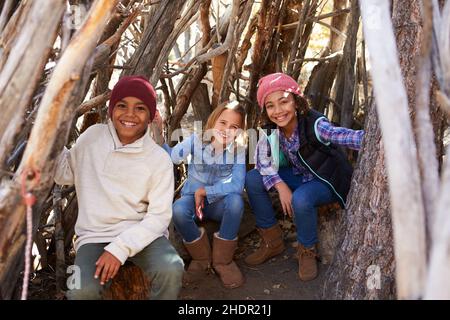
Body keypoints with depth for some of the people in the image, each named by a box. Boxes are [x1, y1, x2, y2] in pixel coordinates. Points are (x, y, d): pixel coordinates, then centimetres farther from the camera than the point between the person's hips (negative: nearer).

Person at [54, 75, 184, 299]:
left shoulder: (159, 159, -7)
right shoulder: (93, 136, 2)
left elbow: (159, 215, -9)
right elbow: (64, 175, 12)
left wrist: (120, 248, -20)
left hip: (142, 233, -1)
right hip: (95, 236, 1)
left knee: (171, 270, -30)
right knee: (81, 291, -29)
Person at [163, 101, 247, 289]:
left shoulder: (238, 150, -11)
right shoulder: (197, 141, -9)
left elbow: (237, 186, -22)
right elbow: (171, 157, -20)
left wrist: (204, 191, -22)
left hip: (219, 202, 0)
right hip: (193, 198, 0)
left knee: (236, 201, -34)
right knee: (178, 210, -33)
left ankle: (223, 261, -11)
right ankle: (201, 259, -5)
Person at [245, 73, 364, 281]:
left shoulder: (314, 125, -31)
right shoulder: (272, 130, -13)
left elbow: (350, 137, -45)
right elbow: (263, 161, -10)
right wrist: (281, 186, -25)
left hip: (325, 181, -6)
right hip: (299, 176, 6)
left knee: (301, 199, -36)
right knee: (252, 180, -11)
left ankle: (307, 251, -4)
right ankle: (273, 241, 5)